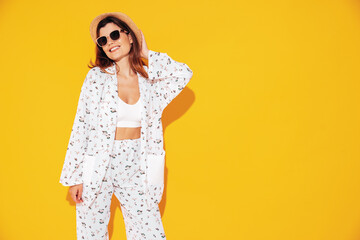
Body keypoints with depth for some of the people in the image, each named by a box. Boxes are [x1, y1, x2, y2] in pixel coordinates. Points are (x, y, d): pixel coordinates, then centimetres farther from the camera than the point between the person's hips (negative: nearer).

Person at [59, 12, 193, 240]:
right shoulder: (97, 77, -3)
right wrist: (74, 176, -7)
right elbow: (81, 127, -3)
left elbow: (184, 73, -14)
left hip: (135, 169, 1)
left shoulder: (149, 80, 3)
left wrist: (147, 55, -1)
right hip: (97, 167, -1)